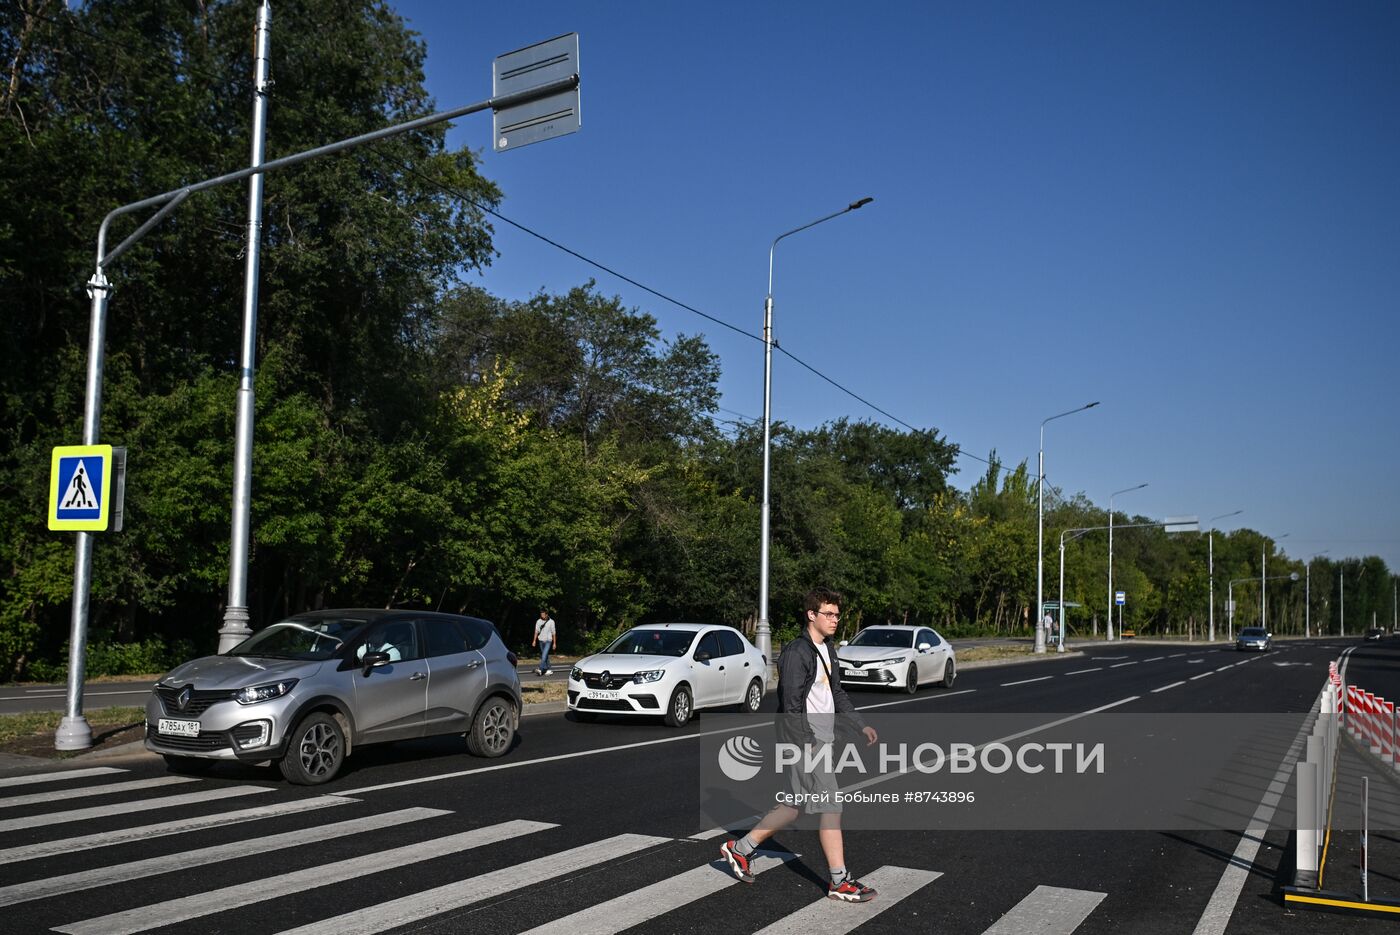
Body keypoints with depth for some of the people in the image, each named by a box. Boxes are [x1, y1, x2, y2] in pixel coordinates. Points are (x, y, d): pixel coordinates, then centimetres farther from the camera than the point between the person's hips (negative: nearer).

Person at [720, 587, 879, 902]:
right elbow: (792, 705, -20)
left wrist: (861, 725, 18)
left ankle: (740, 849, 26)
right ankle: (839, 882, 5)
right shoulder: (797, 653, -16)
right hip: (804, 741, -10)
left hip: (821, 739, 10)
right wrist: (809, 744, -21)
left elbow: (836, 693, 24)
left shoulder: (826, 650, 15)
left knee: (794, 806, 15)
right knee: (830, 806, -5)